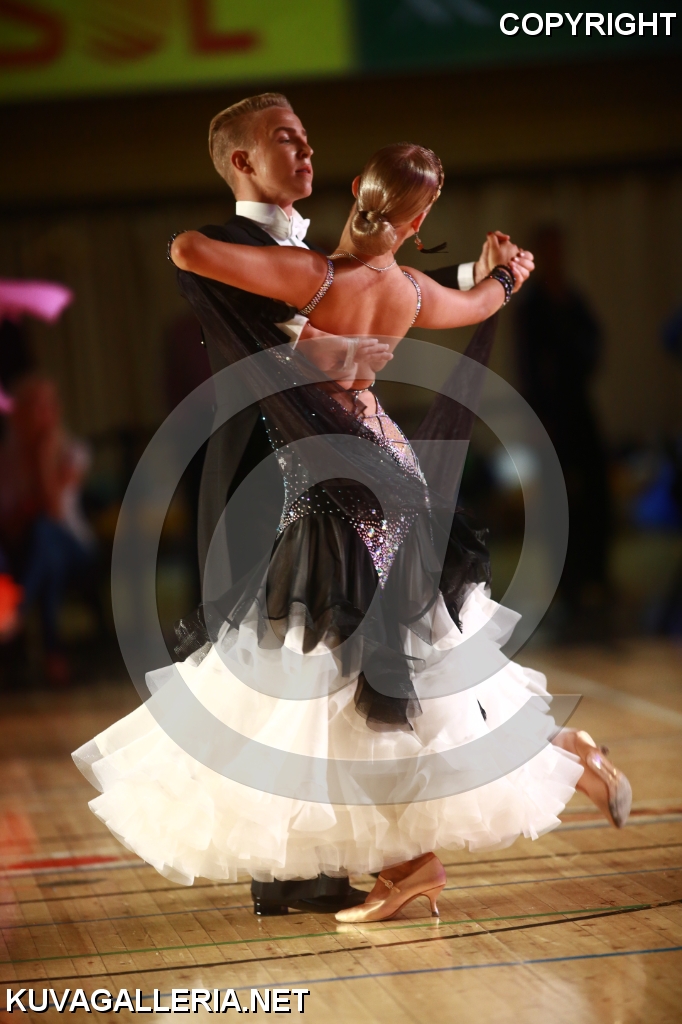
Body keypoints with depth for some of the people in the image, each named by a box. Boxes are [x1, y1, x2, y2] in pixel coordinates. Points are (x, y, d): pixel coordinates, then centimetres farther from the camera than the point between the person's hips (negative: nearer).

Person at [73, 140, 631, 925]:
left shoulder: (318, 277, -19)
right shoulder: (414, 293, 0)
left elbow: (186, 251, -23)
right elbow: (475, 304, 25)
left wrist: (187, 241, 3)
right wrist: (506, 271, 48)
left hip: (339, 494, -7)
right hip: (382, 470, 7)